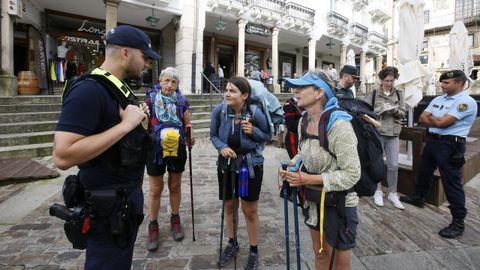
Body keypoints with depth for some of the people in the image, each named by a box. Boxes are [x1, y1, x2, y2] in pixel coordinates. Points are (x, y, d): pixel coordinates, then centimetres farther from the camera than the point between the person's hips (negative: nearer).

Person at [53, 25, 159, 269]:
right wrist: (125, 125, -27)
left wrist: (138, 121, 0)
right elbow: (63, 157, -29)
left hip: (128, 194, 9)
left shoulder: (119, 88, 8)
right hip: (108, 203, -9)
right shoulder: (89, 90, -21)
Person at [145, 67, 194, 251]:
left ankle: (175, 220, 35)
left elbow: (188, 125, 7)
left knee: (175, 186, 16)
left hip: (177, 150, 2)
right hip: (155, 150, -2)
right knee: (155, 189, 8)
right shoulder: (150, 99, -6)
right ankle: (153, 226, 26)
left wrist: (190, 138, -11)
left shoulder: (181, 101, 0)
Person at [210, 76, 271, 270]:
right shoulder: (219, 110, -15)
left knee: (250, 211, 8)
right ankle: (232, 243, 44)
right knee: (229, 206, 19)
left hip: (251, 165, -3)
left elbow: (268, 136, -4)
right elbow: (213, 136, -1)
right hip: (226, 164, 3)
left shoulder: (256, 113, -20)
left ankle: (254, 251, 32)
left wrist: (254, 132, -24)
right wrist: (222, 147, -21)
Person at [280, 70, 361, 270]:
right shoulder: (304, 121, -2)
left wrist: (309, 179, -26)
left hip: (338, 203, -6)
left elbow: (352, 174, -25)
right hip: (313, 200, 7)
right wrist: (292, 165, -7)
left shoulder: (339, 126, -26)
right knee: (320, 254, 25)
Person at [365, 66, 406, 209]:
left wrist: (396, 111, -13)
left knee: (393, 165, 6)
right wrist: (381, 109, -17)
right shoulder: (373, 94, -1)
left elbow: (404, 113, 8)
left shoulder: (399, 94, 8)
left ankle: (392, 193, 21)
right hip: (377, 133, -2)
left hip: (393, 135, 3)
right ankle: (378, 191, 23)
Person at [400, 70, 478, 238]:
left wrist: (430, 118, -1)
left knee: (452, 183, -2)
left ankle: (458, 222, 9)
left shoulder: (466, 102, -14)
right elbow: (422, 119, 6)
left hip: (450, 145, -8)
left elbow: (442, 123, -21)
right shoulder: (438, 100, 11)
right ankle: (418, 198, 44)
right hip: (432, 140, 8)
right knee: (424, 171, 22)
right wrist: (436, 120, -12)